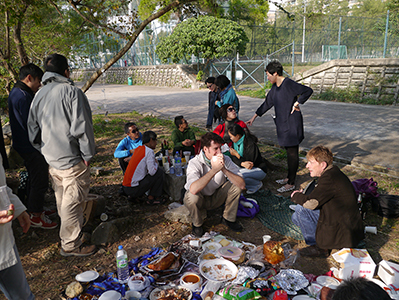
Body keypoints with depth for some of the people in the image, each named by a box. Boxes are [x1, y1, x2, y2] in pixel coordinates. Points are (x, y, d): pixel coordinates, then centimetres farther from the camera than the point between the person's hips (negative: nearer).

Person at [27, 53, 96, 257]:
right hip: (72, 160, -8)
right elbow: (81, 127, -18)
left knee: (62, 200, 23)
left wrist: (44, 151, 21)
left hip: (51, 160, 8)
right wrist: (88, 154, -10)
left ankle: (68, 235, 41)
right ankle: (71, 245, 13)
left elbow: (32, 129, 14)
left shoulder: (38, 95, 9)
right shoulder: (72, 92, -14)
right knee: (73, 202, 2)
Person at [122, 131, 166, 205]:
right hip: (133, 189, -9)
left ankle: (132, 196, 20)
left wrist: (153, 161, 13)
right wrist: (156, 163, 0)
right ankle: (151, 198, 4)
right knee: (159, 172, -3)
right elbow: (152, 171, -19)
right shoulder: (149, 151, -13)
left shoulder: (138, 148, 12)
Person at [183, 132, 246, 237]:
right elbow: (193, 189, -46)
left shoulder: (225, 160, -17)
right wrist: (214, 170, -43)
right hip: (201, 199, -3)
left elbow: (242, 185, -25)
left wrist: (224, 169, -36)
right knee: (192, 197, -35)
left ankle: (228, 218, 5)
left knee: (236, 185, -18)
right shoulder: (195, 163, -27)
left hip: (217, 198, 3)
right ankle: (197, 224, -2)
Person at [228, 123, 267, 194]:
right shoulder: (235, 143, -3)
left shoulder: (250, 144, -25)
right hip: (246, 168, 8)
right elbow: (234, 159, -9)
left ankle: (257, 184, -4)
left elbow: (250, 163, -24)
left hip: (259, 169, -8)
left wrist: (236, 154, -24)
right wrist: (242, 164, -30)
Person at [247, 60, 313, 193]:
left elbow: (308, 91, -19)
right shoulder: (275, 87, 11)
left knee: (292, 152, -3)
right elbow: (267, 103, 19)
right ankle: (289, 177, 28)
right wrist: (254, 117, 20)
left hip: (292, 123, -9)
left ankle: (291, 183, 4)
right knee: (288, 151, 17)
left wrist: (296, 103, -16)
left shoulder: (289, 84, -16)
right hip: (282, 123, 9)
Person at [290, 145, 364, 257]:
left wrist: (295, 196, -7)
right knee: (296, 217, 10)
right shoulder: (334, 172, 6)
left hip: (344, 233, -10)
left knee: (301, 209, -16)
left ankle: (319, 247, -3)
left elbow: (311, 203, -26)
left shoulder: (329, 178, -25)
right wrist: (303, 195, 1)